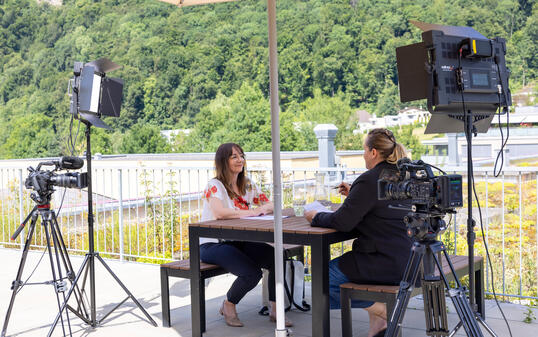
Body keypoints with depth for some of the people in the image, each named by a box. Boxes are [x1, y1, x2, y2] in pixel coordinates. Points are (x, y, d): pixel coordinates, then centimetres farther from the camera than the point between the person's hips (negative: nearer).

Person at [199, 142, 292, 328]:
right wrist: (251, 212, -22)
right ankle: (228, 305, 2)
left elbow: (271, 206, 10)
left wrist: (262, 208, -14)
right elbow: (219, 212, -28)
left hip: (239, 242, 6)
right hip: (213, 244, -6)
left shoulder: (247, 185, 11)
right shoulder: (215, 185, -10)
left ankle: (275, 310, -3)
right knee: (252, 273, -28)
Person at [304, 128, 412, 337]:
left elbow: (342, 222, -19)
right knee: (345, 263, 31)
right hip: (404, 259, 9)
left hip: (385, 263, -9)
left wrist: (315, 217, -2)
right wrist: (354, 194, 22)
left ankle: (381, 311, 0)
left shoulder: (369, 180, -17)